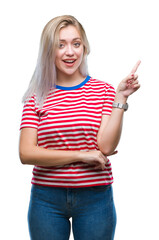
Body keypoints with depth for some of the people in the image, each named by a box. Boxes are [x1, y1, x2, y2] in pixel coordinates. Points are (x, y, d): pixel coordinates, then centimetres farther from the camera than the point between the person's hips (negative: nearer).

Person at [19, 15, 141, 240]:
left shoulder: (103, 90, 1)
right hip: (47, 198, 0)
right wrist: (81, 155, -13)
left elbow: (106, 146, -10)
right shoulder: (37, 97, 0)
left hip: (95, 197, 0)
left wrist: (121, 98, -15)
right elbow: (26, 153, -9)